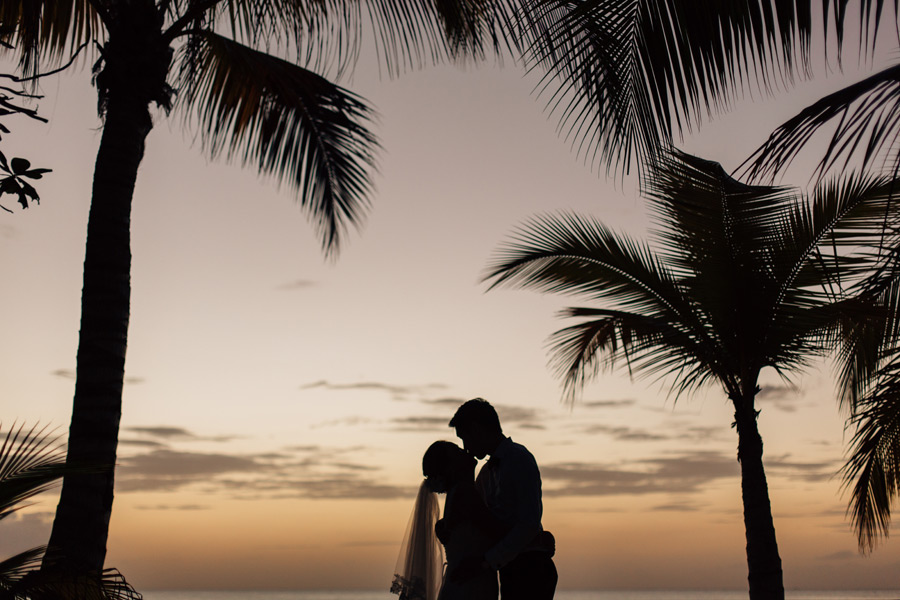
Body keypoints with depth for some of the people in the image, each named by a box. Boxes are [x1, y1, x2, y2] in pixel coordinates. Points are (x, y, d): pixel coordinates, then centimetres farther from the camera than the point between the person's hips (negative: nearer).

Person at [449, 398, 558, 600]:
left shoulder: (520, 459, -11)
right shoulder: (487, 472, 19)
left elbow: (529, 524, -20)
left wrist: (485, 560, -22)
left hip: (531, 570, -9)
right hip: (512, 572, 9)